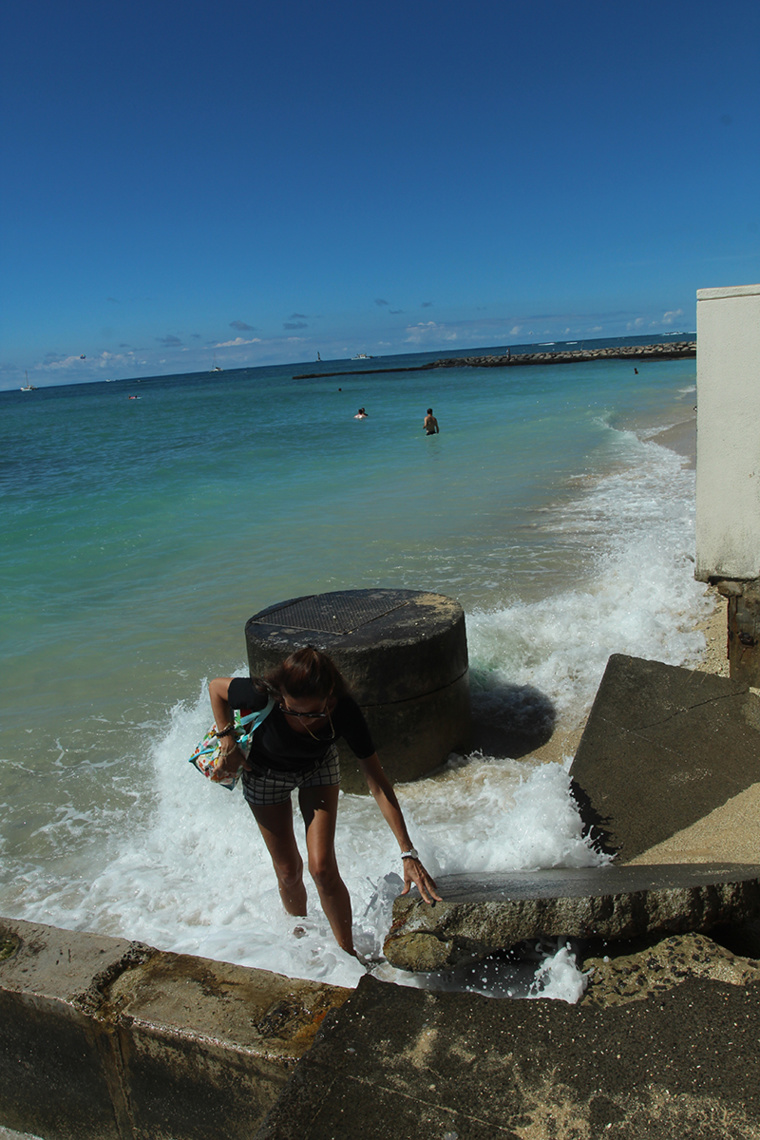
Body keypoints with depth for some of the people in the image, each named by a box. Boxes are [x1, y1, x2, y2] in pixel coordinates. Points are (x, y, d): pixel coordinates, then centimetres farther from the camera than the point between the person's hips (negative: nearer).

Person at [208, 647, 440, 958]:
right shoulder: (263, 696, -40)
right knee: (288, 871, 7)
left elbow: (377, 782, -32)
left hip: (318, 768, 0)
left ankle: (347, 953, 12)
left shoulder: (344, 711, -38)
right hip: (265, 772, 0)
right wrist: (228, 742, -22)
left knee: (322, 868, -9)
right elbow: (216, 686, -17)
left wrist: (408, 853, -35)